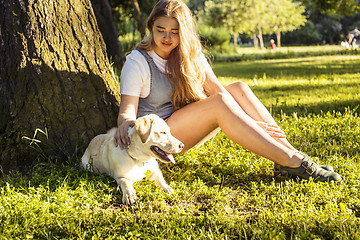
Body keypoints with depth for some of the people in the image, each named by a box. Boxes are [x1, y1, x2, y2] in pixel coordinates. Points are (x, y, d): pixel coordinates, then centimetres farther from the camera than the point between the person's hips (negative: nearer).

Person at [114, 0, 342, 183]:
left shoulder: (190, 53, 5)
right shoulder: (137, 62, -11)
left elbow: (216, 88, -6)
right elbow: (128, 109, -18)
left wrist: (251, 122, -20)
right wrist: (125, 124, -43)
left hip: (188, 130, 6)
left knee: (238, 89, -14)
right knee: (220, 103, -29)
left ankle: (290, 151, -23)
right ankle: (291, 162, -36)